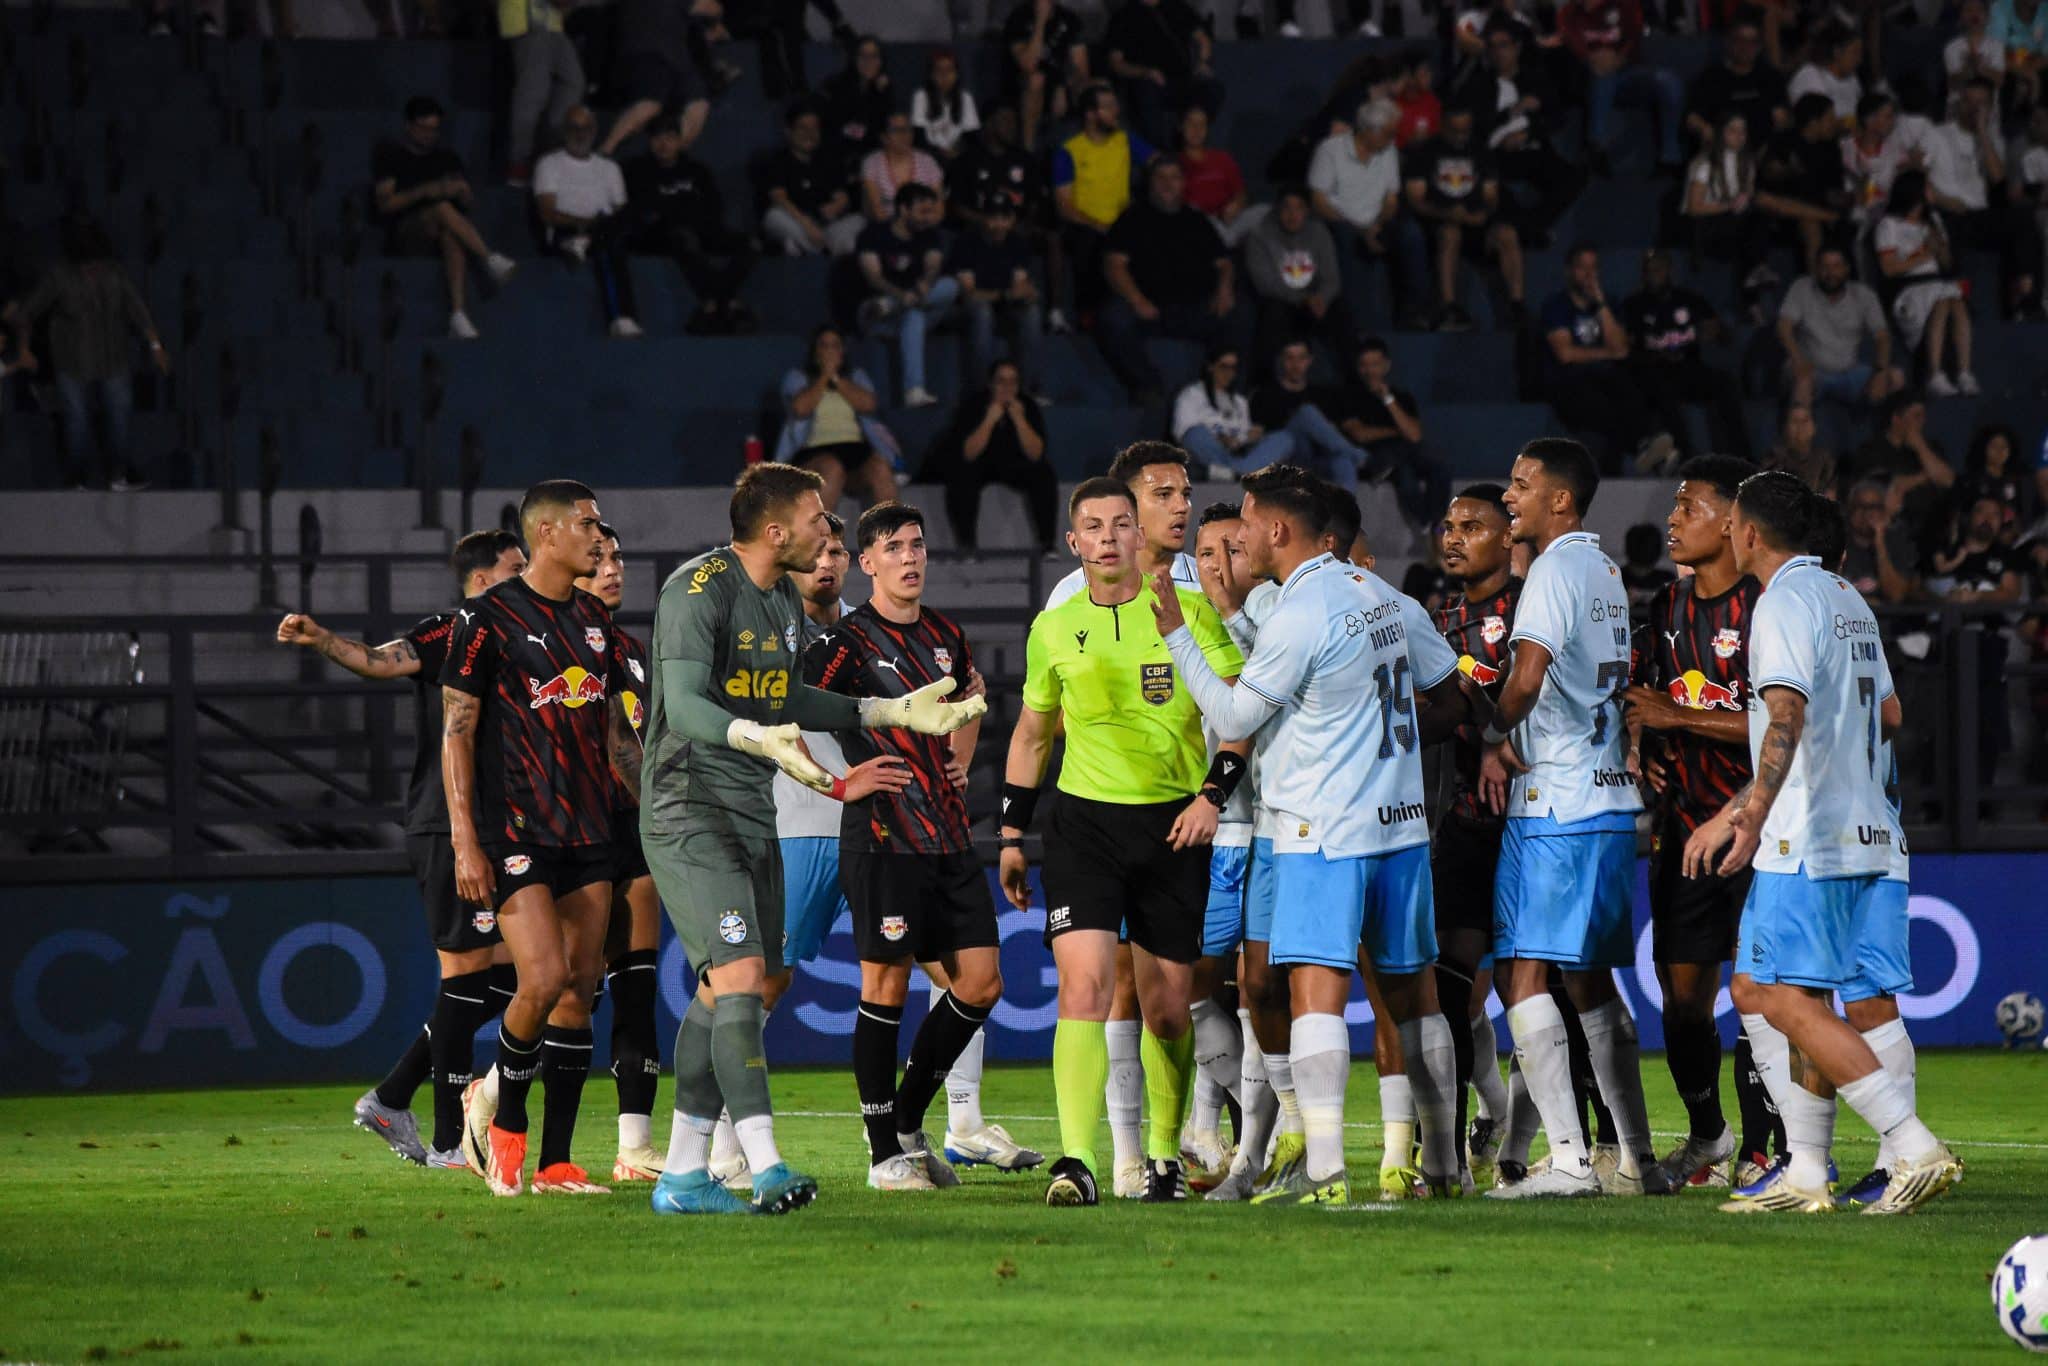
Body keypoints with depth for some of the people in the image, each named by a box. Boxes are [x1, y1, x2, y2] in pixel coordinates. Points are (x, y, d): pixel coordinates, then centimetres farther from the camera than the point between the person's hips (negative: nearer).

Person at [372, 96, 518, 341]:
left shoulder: (447, 158, 23)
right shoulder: (389, 155, 11)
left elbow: (469, 201, 15)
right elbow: (384, 204, -2)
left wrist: (460, 190, -10)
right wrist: (423, 192, -16)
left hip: (438, 235, 3)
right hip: (404, 235, -3)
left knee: (452, 237, -37)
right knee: (443, 208, -35)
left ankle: (459, 314, -51)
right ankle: (492, 260, -46)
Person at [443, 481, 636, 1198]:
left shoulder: (594, 620, 14)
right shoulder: (488, 617, -7)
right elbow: (456, 730, -8)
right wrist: (465, 841, -14)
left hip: (589, 832, 7)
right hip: (516, 831, -7)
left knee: (580, 988, 2)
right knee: (544, 980, -18)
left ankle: (556, 1163, 7)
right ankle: (502, 1115, 9)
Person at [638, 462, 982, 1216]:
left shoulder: (784, 599, 13)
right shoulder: (698, 590, -15)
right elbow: (684, 703, -25)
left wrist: (892, 712, 23)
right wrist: (761, 738, -42)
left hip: (752, 812, 9)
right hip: (688, 808, -9)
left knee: (721, 995, 8)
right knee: (740, 978, -18)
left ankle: (683, 1175, 14)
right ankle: (765, 1165, -24)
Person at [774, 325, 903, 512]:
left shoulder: (857, 376, 24)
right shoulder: (797, 378, 18)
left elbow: (869, 404, 3)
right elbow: (801, 408, -4)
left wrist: (836, 378, 3)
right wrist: (825, 376, 5)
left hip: (857, 449, 2)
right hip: (814, 452, -2)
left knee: (880, 469, -33)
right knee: (832, 469, -39)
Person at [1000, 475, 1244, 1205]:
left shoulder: (1191, 611, 0)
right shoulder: (1053, 629, 8)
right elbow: (1031, 734, 19)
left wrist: (1214, 794, -11)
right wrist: (1012, 834, 16)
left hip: (1174, 824, 0)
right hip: (1084, 821, 1)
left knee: (1167, 1007, 5)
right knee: (1083, 986, -16)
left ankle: (1164, 1155, 24)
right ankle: (1076, 1163, -21)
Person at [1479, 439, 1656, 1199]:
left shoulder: (1555, 570, -11)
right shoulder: (1604, 571, 17)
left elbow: (1526, 679, -24)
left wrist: (1493, 737, -4)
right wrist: (1506, 745, 7)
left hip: (1555, 806, -9)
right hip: (1611, 799, 9)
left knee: (1521, 971, -10)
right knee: (1590, 979, 15)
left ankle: (1569, 1158, -18)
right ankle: (1638, 1158, 17)